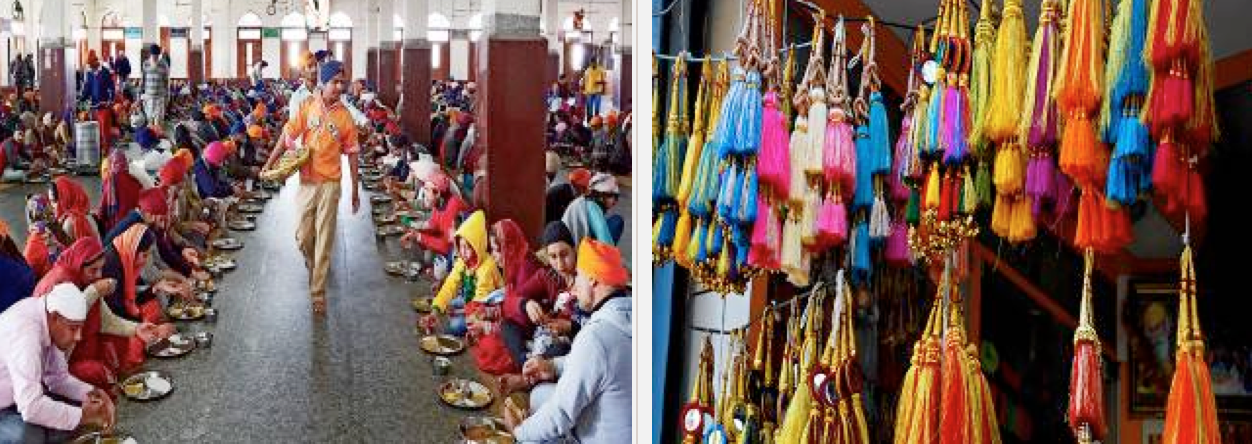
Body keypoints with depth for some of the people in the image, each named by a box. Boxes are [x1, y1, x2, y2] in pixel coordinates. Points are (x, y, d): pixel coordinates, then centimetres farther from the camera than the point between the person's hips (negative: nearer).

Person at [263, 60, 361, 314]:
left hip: (330, 183, -1)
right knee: (303, 238, 9)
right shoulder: (308, 107, -2)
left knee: (324, 240, 2)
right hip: (307, 181, 1)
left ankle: (318, 292, 12)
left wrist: (355, 190, 2)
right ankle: (314, 265, 41)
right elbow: (288, 136, -1)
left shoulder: (344, 115, -3)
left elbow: (352, 153, 1)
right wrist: (269, 163, -9)